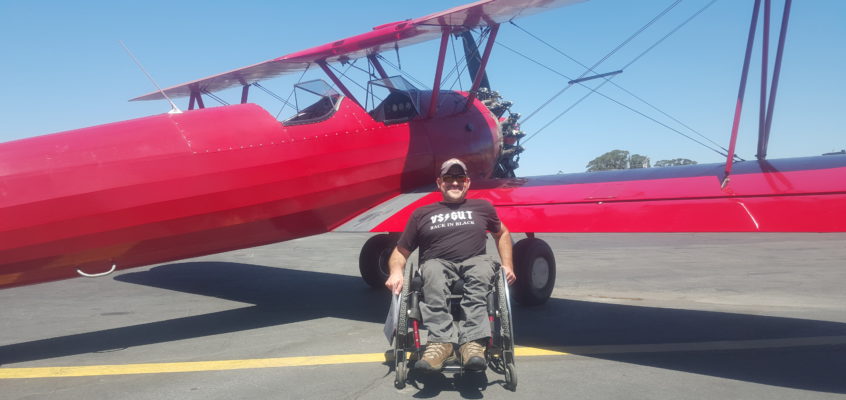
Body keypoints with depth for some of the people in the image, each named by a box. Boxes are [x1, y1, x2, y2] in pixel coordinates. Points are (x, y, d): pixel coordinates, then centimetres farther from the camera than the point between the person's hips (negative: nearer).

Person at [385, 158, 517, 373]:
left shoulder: (482, 207, 25)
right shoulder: (422, 214, 21)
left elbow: (502, 234, 36)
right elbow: (401, 250, 19)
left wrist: (507, 266, 21)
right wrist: (396, 272, -3)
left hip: (474, 260, 0)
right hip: (438, 262, 0)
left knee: (481, 271, -37)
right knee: (432, 273, -37)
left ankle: (472, 342, -49)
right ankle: (441, 341, -49)